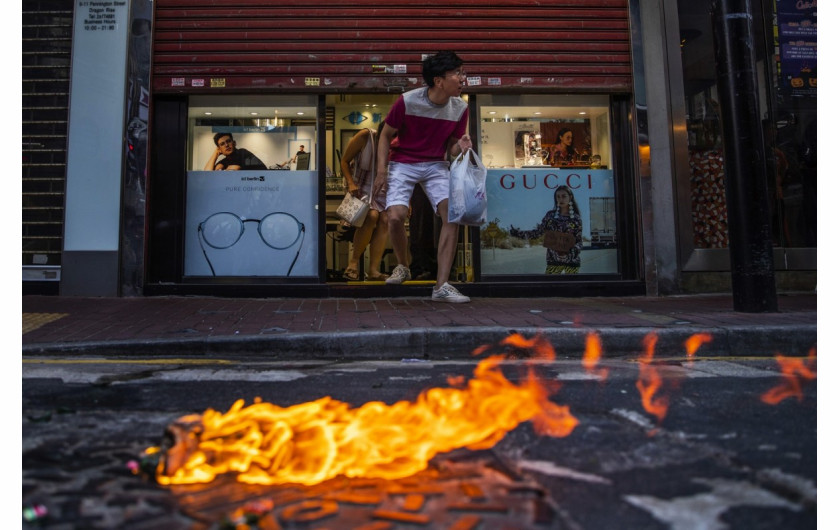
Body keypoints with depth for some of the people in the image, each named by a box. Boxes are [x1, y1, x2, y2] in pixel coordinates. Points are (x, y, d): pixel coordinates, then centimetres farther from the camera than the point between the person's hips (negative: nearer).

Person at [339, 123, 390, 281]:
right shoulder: (365, 136, -16)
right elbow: (344, 161, -8)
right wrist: (350, 183, -23)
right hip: (360, 186, -3)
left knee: (385, 219, -18)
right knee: (372, 215, -28)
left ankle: (373, 270, -16)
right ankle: (353, 263, -16)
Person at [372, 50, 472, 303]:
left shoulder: (459, 108, -5)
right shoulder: (407, 101, -16)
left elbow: (451, 150, 5)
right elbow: (385, 135, -4)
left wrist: (460, 147, -19)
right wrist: (382, 171, -11)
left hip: (436, 166, 3)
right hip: (403, 164, -3)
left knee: (452, 214, -18)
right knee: (395, 216, -22)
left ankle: (441, 286, -14)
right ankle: (403, 267, 10)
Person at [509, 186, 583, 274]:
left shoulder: (576, 218, 0)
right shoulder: (550, 215, 4)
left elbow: (579, 241, 0)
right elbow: (538, 232, 4)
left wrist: (573, 251, -20)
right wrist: (519, 233, -7)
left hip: (572, 260, -1)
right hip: (553, 260, 1)